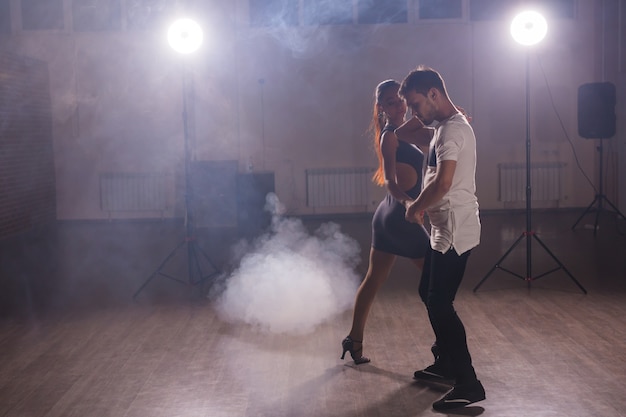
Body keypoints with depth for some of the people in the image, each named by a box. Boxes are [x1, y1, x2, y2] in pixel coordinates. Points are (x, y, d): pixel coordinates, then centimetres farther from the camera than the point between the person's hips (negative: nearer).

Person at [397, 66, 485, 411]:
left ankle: (468, 384, -4)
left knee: (440, 303, -9)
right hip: (445, 229, 11)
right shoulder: (445, 126, 14)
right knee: (429, 294, 20)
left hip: (455, 231, -11)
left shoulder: (453, 129, -19)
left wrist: (415, 208, -14)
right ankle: (446, 363, 33)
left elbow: (443, 182, -29)